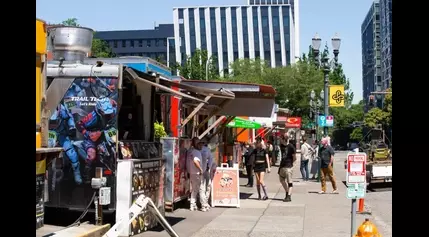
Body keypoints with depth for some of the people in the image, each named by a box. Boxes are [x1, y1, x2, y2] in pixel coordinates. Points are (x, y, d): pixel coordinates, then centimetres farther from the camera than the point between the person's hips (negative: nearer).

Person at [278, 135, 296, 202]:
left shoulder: (291, 147, -14)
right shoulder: (282, 145, 7)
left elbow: (294, 158, -9)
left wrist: (290, 163, 2)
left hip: (288, 167, -8)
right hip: (282, 166, 8)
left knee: (289, 182, -5)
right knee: (281, 179, 18)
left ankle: (289, 196, -6)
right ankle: (287, 193, 31)